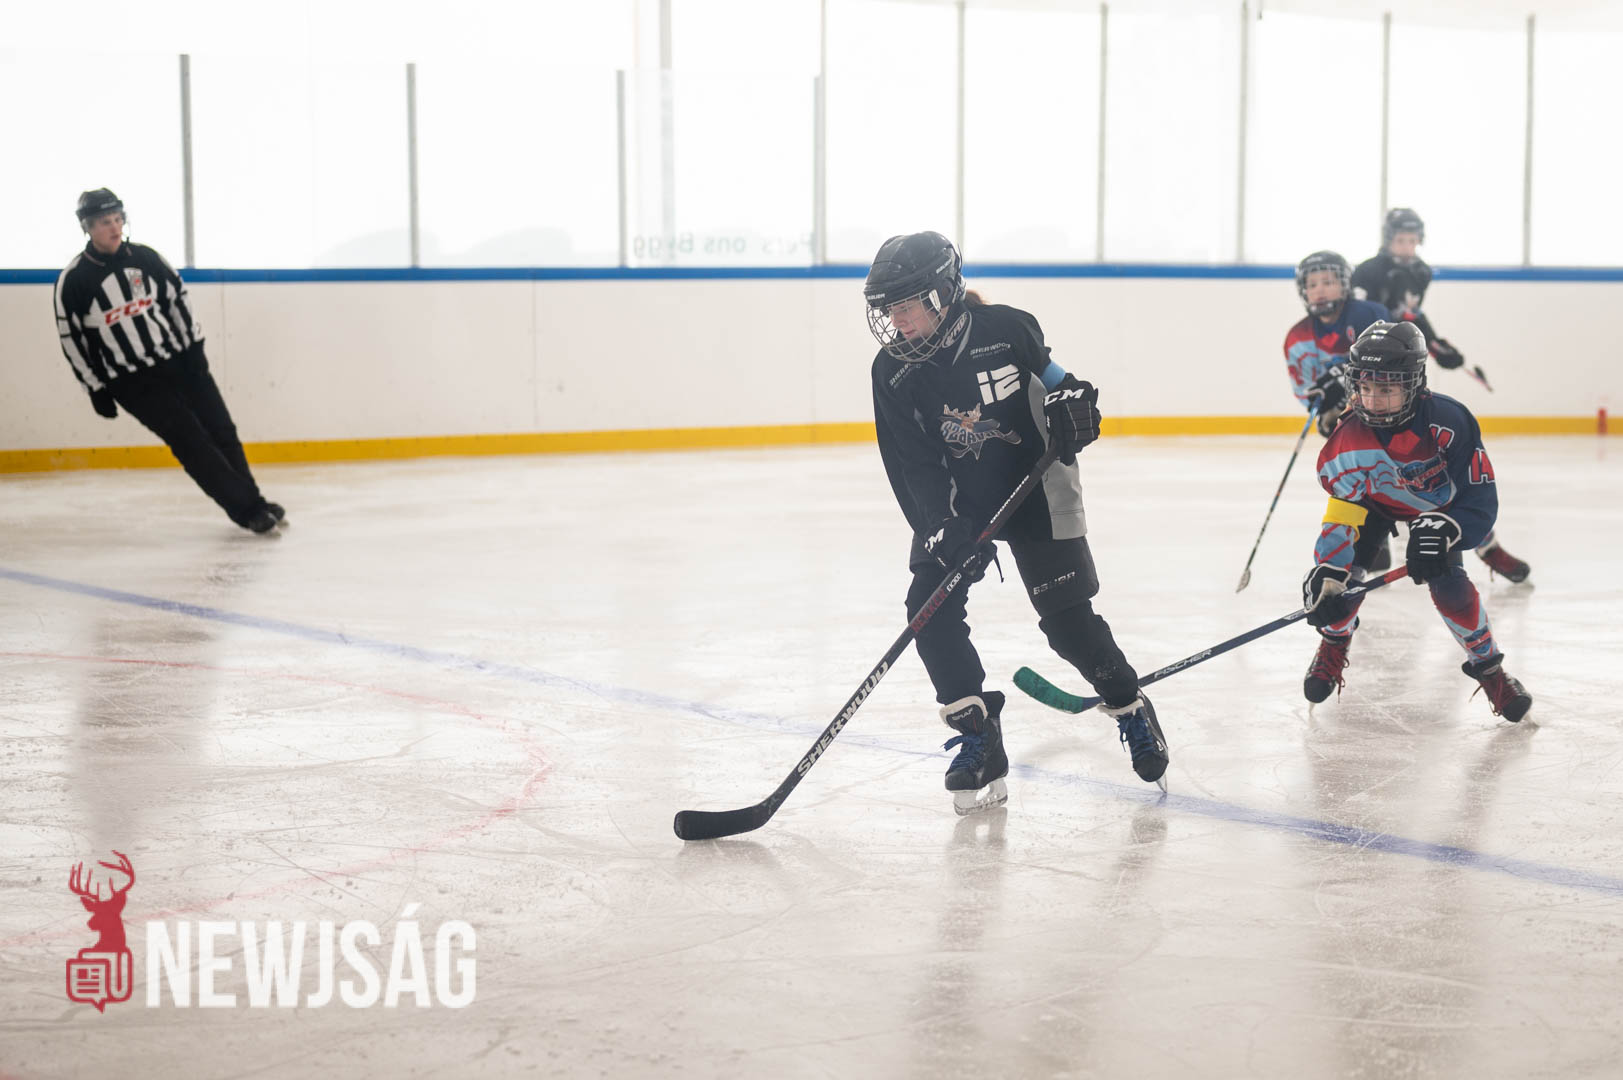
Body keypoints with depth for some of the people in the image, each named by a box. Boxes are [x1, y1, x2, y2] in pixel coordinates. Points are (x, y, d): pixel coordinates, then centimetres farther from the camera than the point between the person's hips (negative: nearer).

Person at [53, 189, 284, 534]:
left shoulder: (145, 257, 0)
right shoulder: (74, 281, -11)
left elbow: (178, 296, 10)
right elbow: (71, 338, -5)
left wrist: (194, 346, 5)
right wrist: (97, 389, -4)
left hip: (179, 361, 4)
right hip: (132, 382, -4)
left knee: (220, 431, 3)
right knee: (190, 441, -10)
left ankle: (252, 502, 16)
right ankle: (247, 509, -6)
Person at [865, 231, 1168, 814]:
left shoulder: (1006, 329, -18)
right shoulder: (893, 372, -12)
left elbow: (1054, 378, 3)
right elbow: (911, 467, -13)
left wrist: (1072, 403, -18)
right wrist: (943, 528, -25)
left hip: (1034, 487, -3)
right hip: (955, 501, 3)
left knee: (1068, 618, -5)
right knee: (930, 606, -16)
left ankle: (1131, 709, 19)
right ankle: (978, 737, -6)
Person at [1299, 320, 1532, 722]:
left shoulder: (1448, 421, -37)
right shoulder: (1348, 439, -31)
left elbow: (1479, 499, -32)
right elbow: (1342, 509, -30)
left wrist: (1441, 531, -49)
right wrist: (1326, 575, -42)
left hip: (1438, 503, -2)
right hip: (1373, 502, 2)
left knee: (1447, 583, -19)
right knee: (1341, 564, -16)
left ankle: (1489, 668, 4)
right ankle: (1334, 644, 15)